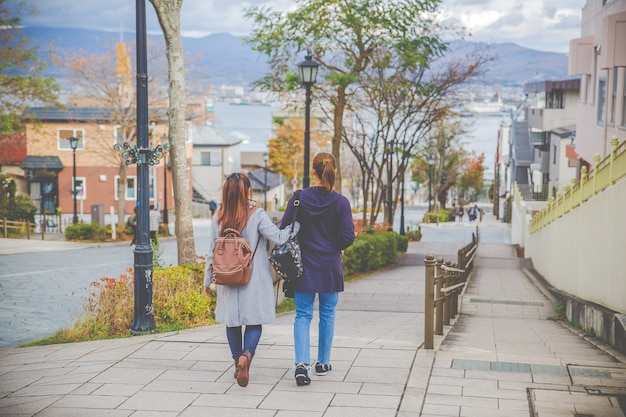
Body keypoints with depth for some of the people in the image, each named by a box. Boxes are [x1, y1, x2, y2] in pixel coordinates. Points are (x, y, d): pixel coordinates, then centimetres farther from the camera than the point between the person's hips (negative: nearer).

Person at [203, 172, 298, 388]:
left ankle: (238, 363, 19)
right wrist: (296, 224, -4)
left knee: (233, 321, 14)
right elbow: (278, 238, -18)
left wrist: (208, 281, 12)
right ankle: (246, 354, -22)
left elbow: (212, 252, 4)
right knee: (254, 321, 3)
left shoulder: (219, 218, 0)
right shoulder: (257, 215, -11)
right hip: (254, 279, -3)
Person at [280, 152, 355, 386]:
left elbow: (284, 231, -6)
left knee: (303, 315, 5)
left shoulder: (298, 199, -7)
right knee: (327, 315, 15)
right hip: (330, 267, 0)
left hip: (303, 266, 0)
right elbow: (348, 237, -10)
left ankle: (302, 362, -12)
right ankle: (323, 363, 25)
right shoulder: (341, 202, -9)